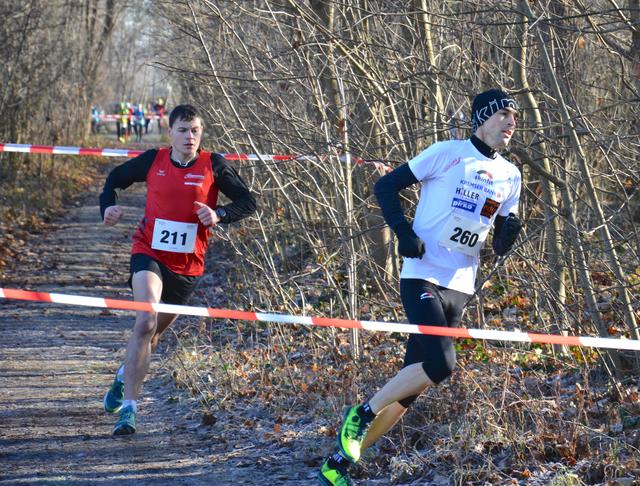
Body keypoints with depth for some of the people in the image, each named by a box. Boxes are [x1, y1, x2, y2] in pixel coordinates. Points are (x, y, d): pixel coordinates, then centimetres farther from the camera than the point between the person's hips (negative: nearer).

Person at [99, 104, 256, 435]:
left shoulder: (213, 165, -5)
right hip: (149, 253, -2)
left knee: (154, 331, 18)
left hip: (187, 264, 2)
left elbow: (247, 202, -3)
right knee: (146, 321, -25)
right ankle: (129, 407, -23)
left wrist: (219, 215, -21)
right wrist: (108, 206, -4)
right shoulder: (153, 160, -2)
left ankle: (126, 375, 51)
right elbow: (115, 178, 15)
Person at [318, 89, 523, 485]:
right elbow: (386, 186, -1)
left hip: (460, 288, 6)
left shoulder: (510, 176, 13)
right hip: (423, 276, -6)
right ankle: (362, 414, -5)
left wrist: (508, 235, -8)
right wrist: (404, 233, -14)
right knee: (440, 365, -25)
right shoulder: (448, 153, -3)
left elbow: (500, 247, 15)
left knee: (409, 389, 2)